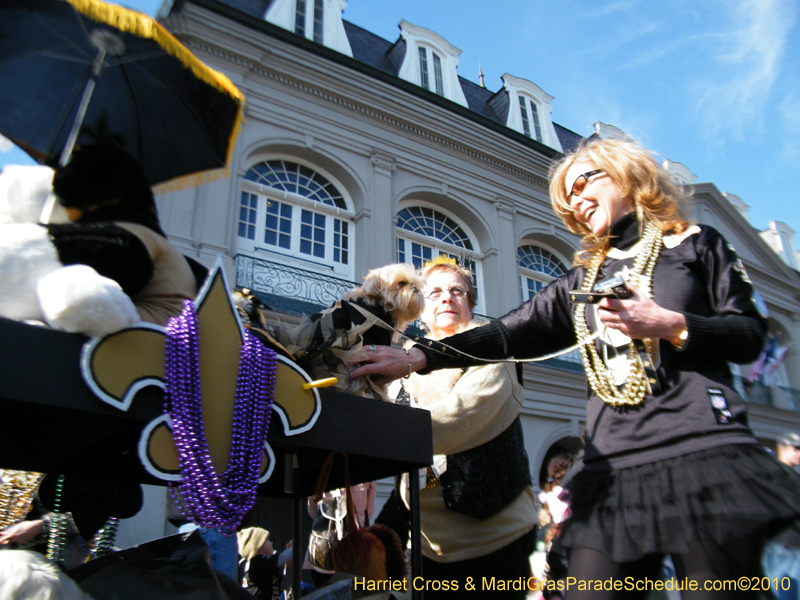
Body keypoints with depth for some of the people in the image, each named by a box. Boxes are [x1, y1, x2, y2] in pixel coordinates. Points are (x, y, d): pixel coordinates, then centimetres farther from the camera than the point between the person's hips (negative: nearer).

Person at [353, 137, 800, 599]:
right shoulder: (582, 280, 21)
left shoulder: (694, 244, 12)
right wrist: (419, 358, -2)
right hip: (614, 468, 3)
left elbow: (751, 334, 6)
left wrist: (671, 325, -11)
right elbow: (509, 333, 9)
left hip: (704, 452, -3)